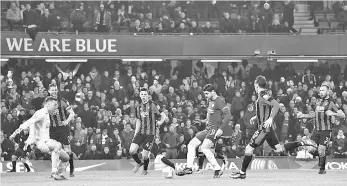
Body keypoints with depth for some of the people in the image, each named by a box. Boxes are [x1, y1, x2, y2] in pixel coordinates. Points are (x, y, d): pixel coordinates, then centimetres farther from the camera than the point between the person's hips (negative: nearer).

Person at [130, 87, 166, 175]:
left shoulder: (153, 105, -7)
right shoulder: (138, 107, 10)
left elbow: (163, 115, -1)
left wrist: (160, 121, -18)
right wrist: (135, 134, 15)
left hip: (150, 133, -4)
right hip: (141, 132, 4)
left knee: (145, 155, -4)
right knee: (132, 150, -11)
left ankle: (145, 170, 25)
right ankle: (139, 163, 20)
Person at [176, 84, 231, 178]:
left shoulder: (219, 101, -11)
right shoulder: (210, 101, 18)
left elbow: (228, 115, -19)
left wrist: (221, 129, -24)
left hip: (215, 129, -10)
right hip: (208, 129, 10)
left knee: (204, 148, -25)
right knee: (191, 145, 4)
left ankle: (218, 169, -20)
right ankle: (189, 168, 4)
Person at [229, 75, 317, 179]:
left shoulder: (263, 95, -16)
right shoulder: (263, 95, 13)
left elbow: (276, 105, -28)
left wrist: (270, 119, -32)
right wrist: (256, 117, 23)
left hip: (265, 128, -10)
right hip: (269, 128, 10)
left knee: (249, 148, -5)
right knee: (279, 149, 15)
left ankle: (242, 172, 0)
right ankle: (302, 143, 11)